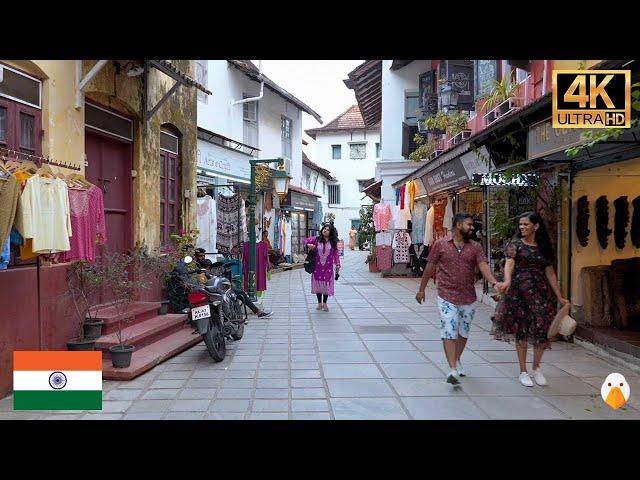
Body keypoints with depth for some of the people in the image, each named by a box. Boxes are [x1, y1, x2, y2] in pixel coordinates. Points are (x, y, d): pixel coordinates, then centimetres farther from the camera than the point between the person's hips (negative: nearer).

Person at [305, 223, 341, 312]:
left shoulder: (333, 242, -1)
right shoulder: (316, 239, -1)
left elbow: (336, 253, -2)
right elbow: (306, 241, 10)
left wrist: (337, 264, -8)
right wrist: (309, 245, -11)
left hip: (328, 267, -1)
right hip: (317, 266, 1)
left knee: (326, 284, 2)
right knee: (318, 284, 7)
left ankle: (325, 303, 18)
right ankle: (319, 303, 22)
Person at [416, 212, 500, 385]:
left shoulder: (475, 247, 4)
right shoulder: (440, 244, -2)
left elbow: (483, 266, -9)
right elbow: (430, 267, 4)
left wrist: (494, 282, -28)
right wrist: (422, 289, 8)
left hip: (468, 298, 3)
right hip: (447, 297, -3)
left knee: (463, 332, 16)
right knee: (448, 332, -8)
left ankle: (457, 360, 37)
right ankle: (453, 370, -9)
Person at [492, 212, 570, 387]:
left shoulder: (544, 248, 12)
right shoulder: (514, 245, 1)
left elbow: (550, 274, 14)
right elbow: (509, 264, -18)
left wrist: (560, 297, 12)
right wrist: (507, 281, -38)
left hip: (539, 292, 3)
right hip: (518, 292, -3)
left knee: (541, 330, -2)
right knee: (521, 331, 2)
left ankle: (537, 368, 22)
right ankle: (523, 371, 16)